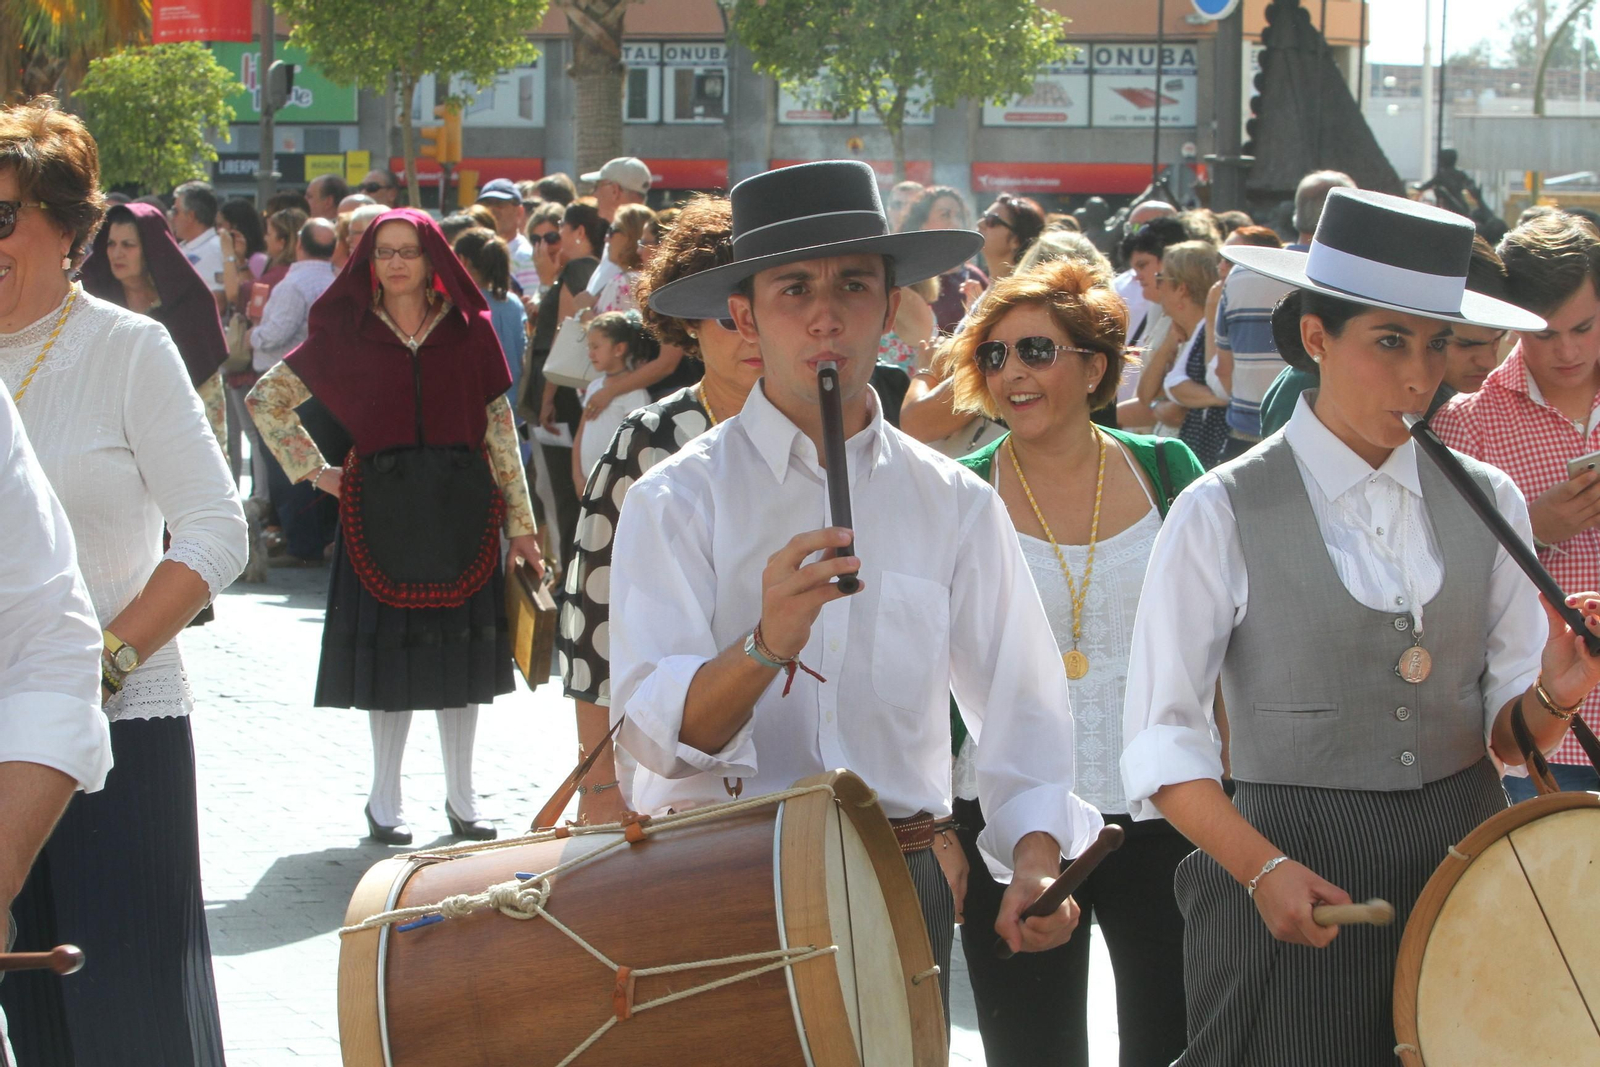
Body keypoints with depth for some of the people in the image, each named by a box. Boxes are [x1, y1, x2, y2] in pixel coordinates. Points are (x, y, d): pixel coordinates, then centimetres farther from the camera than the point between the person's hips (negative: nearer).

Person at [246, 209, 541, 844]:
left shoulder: (469, 331, 5)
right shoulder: (347, 333, 3)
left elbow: (500, 429, 5)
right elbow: (267, 399, 9)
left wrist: (520, 522, 3)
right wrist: (314, 470, 3)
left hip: (461, 506, 1)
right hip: (381, 506, -1)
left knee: (462, 649, 4)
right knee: (392, 645, 1)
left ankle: (461, 796, 15)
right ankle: (385, 798, 11)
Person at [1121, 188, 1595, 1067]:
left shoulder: (1485, 501, 6)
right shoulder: (1223, 515, -5)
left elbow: (1508, 732, 10)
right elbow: (1160, 742, -8)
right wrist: (1264, 870, -21)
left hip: (1466, 865, 4)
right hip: (1294, 880, -3)